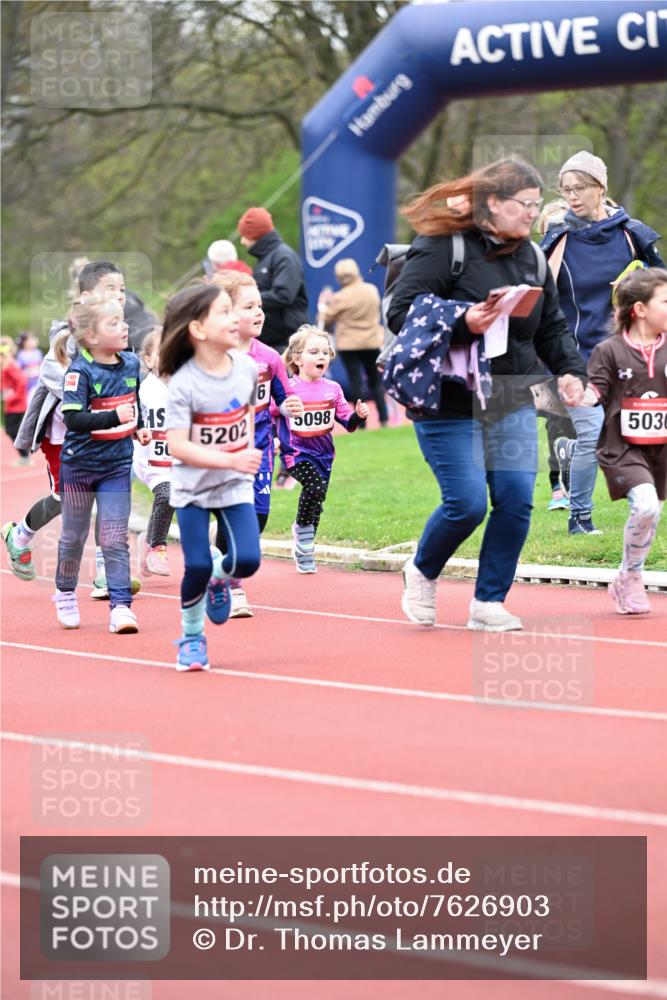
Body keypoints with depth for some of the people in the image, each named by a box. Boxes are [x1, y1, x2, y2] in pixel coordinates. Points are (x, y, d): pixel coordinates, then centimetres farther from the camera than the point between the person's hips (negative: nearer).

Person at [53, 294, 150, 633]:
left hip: (117, 464, 3)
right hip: (80, 464, -3)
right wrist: (114, 418, -36)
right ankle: (65, 593, 32)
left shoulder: (131, 363, 0)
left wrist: (139, 428, 3)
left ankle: (120, 605, -2)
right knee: (74, 535, 12)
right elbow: (73, 418, -28)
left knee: (115, 538, -1)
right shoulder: (79, 372, -19)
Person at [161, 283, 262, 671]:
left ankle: (220, 575, 24)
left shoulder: (247, 368, -5)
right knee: (197, 568, -7)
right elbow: (177, 446, -24)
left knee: (247, 560, -12)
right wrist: (232, 460, -32)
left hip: (236, 485, 3)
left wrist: (248, 446, 4)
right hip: (193, 488, -3)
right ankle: (192, 637, 18)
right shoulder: (184, 384, -20)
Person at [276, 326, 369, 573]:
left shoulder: (332, 389, 3)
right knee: (316, 486, -27)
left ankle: (303, 550, 26)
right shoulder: (287, 390, -10)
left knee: (316, 504, 9)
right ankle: (301, 527, -2)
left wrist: (358, 415, -13)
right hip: (297, 454, -5)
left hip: (323, 455, 5)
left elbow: (348, 423, 8)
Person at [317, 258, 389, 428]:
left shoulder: (340, 298, -14)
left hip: (349, 344, -4)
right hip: (372, 342, 4)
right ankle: (383, 418, 9)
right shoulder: (372, 290, 0)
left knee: (355, 381, 0)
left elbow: (327, 320, -5)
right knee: (375, 380, 13)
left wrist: (322, 306, 13)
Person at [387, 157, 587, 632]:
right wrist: (461, 324, -29)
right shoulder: (441, 248, -11)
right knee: (468, 502, -10)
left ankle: (489, 602, 12)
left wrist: (570, 370, 2)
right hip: (449, 403, -6)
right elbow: (400, 314, -17)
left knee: (517, 500, -4)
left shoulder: (530, 256, 11)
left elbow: (552, 326, 19)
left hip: (512, 402, 6)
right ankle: (422, 572, 21)